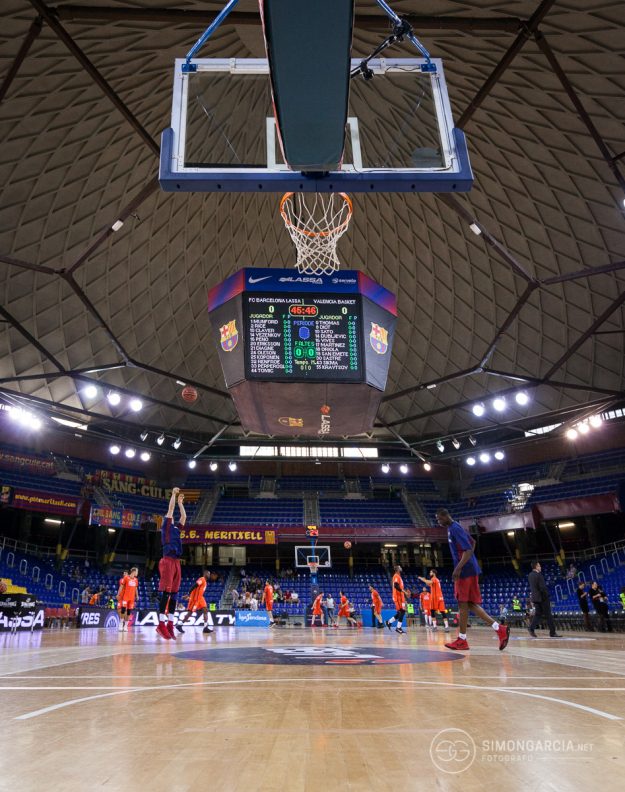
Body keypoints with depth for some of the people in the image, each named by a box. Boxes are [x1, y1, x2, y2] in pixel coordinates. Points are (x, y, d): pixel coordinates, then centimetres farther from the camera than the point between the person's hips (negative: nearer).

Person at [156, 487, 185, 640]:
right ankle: (161, 625, -9)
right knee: (165, 592, -10)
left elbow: (184, 516, 29)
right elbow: (170, 509, 0)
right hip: (168, 560, -8)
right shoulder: (166, 526, 4)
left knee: (174, 594, 5)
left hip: (176, 562, 8)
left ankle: (170, 625, 7)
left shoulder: (175, 528, 22)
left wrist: (180, 502, 32)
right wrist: (174, 494, 6)